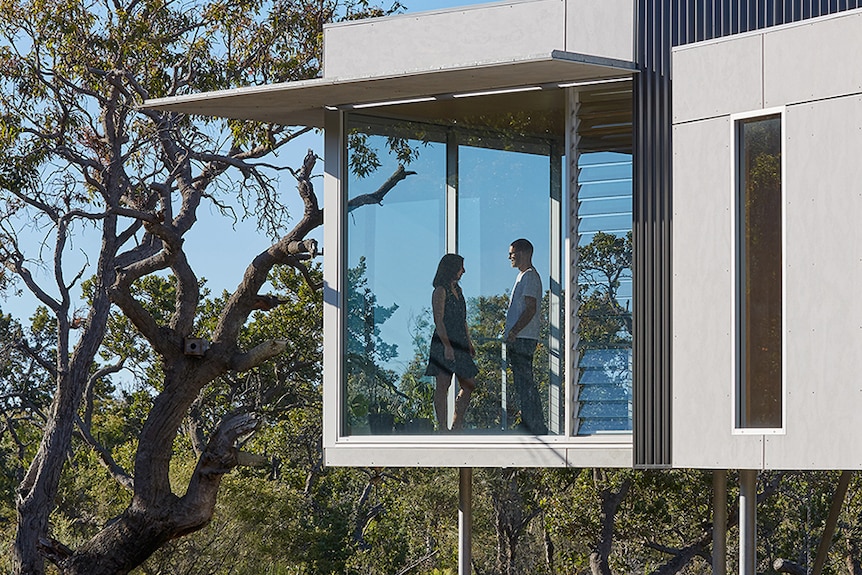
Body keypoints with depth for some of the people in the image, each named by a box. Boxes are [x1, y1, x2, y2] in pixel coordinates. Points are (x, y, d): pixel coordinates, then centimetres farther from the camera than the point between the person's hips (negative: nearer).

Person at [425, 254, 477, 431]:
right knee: (443, 385, -6)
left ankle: (457, 425, 14)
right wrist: (447, 346, -21)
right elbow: (439, 320, -14)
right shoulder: (440, 291, -8)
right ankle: (443, 428, -6)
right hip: (444, 343, -9)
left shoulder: (457, 290, 18)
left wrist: (469, 343, 19)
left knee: (469, 385, 7)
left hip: (459, 344, 9)